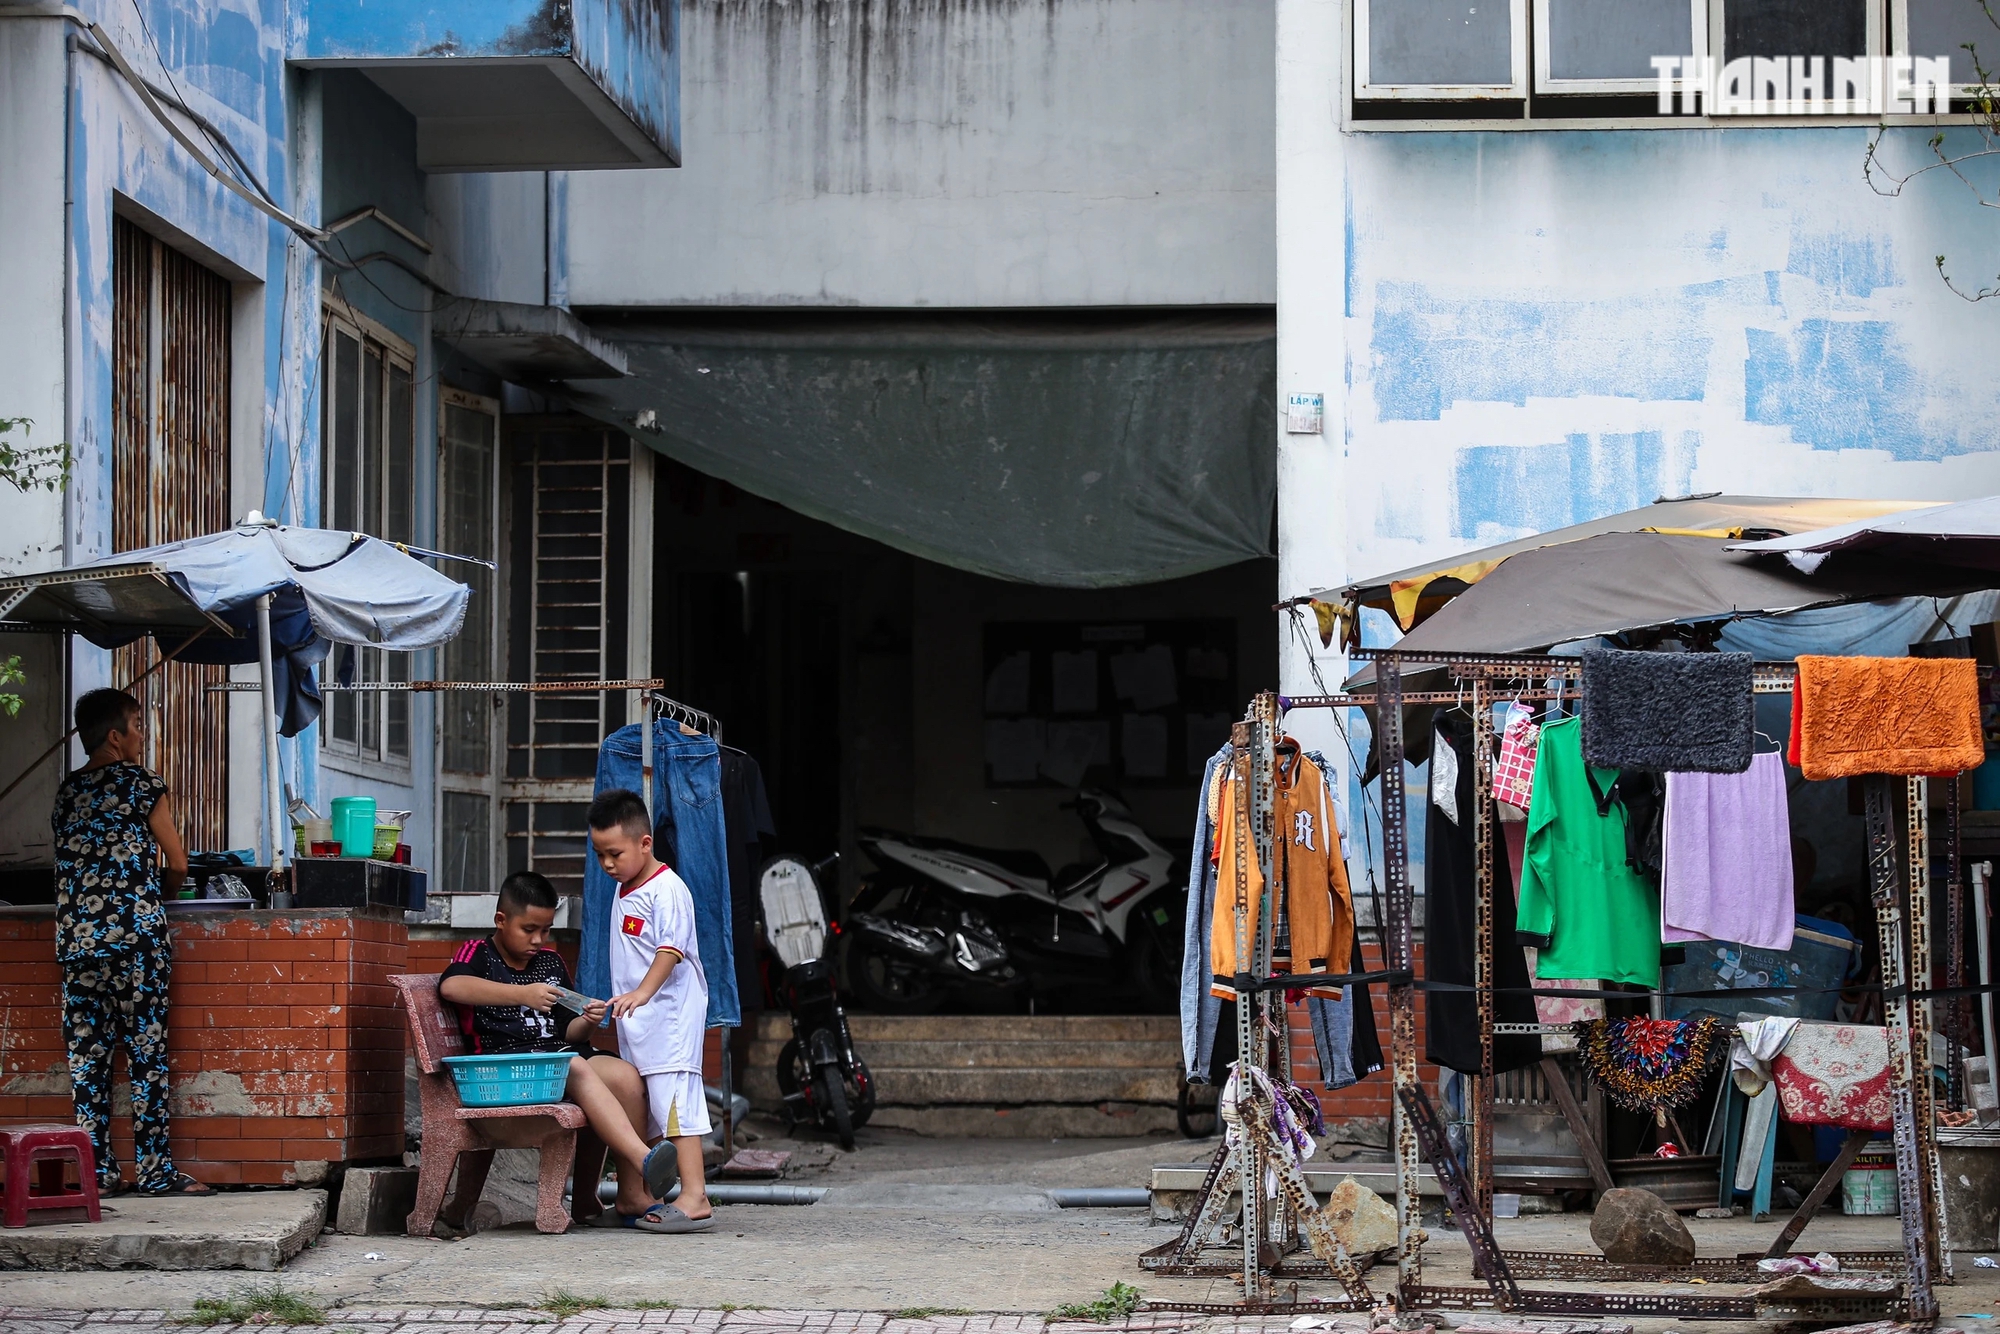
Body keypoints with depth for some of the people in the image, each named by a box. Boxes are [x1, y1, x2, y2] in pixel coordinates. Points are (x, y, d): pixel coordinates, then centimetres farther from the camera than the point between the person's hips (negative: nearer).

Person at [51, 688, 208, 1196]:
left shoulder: (66, 792, 14)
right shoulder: (144, 785, -2)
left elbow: (70, 863, 17)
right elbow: (177, 863, 3)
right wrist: (162, 892, 24)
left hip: (75, 939, 5)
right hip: (136, 937, -5)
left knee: (86, 1055, 5)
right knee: (147, 1052, -2)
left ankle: (98, 1171, 5)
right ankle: (154, 1168, -2)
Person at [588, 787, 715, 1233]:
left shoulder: (667, 890, -13)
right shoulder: (624, 890, 17)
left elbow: (671, 948, -22)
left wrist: (642, 992, -30)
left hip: (669, 1014, -10)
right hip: (635, 1020, 10)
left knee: (674, 1096, -15)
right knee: (637, 1104, 11)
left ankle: (694, 1196, -20)